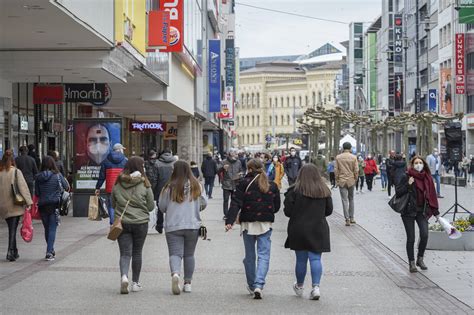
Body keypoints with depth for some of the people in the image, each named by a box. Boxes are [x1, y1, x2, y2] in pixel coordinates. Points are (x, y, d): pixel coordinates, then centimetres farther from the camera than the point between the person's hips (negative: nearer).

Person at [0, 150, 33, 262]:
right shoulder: (16, 171, -8)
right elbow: (23, 186, -13)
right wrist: (28, 202, -13)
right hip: (15, 206, -4)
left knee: (11, 228, 16)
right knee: (13, 229, -2)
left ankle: (14, 252, 24)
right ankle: (11, 251, -12)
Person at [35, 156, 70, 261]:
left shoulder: (38, 177, -1)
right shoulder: (57, 175, -8)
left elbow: (36, 193, 2)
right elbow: (67, 187, 2)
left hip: (42, 206, 3)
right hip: (54, 205, -3)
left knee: (47, 229, 16)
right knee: (52, 229, -1)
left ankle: (51, 251, 28)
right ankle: (49, 252, -11)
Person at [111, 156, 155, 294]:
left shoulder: (117, 184, -1)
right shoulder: (145, 184, -8)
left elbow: (113, 204, 10)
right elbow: (151, 206, -1)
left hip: (122, 223, 1)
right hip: (140, 223, -1)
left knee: (125, 253, 3)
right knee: (137, 252, 12)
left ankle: (124, 276, -22)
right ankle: (135, 283, 19)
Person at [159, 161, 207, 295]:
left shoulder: (170, 187, -6)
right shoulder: (197, 186, -1)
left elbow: (162, 207, 1)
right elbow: (203, 204, 3)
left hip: (173, 226, -2)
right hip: (193, 225, 2)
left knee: (175, 253, -3)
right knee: (189, 254, 14)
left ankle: (175, 274, -31)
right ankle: (188, 283, 17)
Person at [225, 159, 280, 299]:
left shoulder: (244, 184, -6)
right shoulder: (272, 186, 4)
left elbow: (235, 203, -13)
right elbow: (277, 206, 12)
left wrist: (230, 221, -18)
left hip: (248, 224, -1)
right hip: (266, 224, 1)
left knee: (249, 255, 13)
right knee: (264, 255, -1)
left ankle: (252, 285, 23)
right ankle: (259, 285, -17)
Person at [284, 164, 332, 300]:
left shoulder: (295, 191, -9)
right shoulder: (324, 191, 1)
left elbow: (287, 211, -8)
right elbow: (329, 210, 9)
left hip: (299, 229, -1)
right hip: (318, 230, 2)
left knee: (301, 259, 9)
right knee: (315, 258, 3)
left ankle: (299, 286, 26)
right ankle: (316, 286, -9)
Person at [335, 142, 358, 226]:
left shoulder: (338, 157, -2)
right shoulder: (353, 157, -3)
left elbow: (336, 170, -3)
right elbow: (356, 170, -5)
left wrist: (337, 180, 6)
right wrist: (355, 179, 8)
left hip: (341, 181, -1)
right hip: (351, 181, 1)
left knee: (345, 200, 0)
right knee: (351, 199, 16)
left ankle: (347, 219, -4)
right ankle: (351, 218, 17)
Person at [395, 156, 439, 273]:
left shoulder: (427, 178, 6)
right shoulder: (406, 177, -5)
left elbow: (432, 196, 11)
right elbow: (398, 192, -7)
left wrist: (435, 212, 11)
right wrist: (408, 185, -20)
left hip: (422, 211, 3)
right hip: (409, 211, -3)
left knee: (424, 235, -13)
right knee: (411, 238, 0)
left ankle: (420, 259, 9)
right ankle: (411, 263, 15)